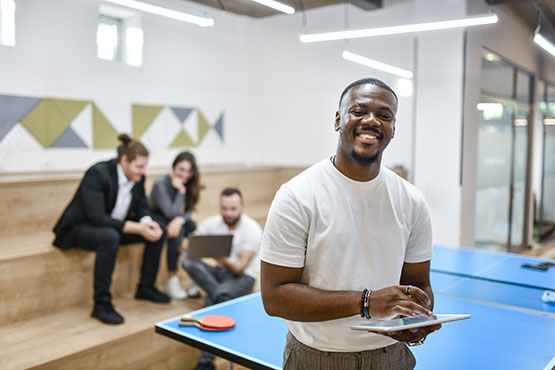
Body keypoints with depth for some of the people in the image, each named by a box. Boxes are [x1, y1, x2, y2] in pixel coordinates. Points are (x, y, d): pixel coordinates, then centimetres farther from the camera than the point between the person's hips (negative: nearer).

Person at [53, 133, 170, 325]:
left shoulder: (137, 178, -6)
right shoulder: (97, 173, -27)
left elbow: (142, 208, 4)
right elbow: (97, 217, -33)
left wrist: (148, 223, -21)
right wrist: (137, 228, -36)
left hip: (114, 225, 8)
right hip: (80, 228, -7)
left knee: (156, 231, -4)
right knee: (110, 236, -39)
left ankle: (146, 287, 11)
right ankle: (101, 303, -27)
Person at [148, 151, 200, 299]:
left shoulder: (189, 184, -3)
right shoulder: (161, 184, -20)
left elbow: (188, 212, -9)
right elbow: (171, 213, -25)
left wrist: (179, 219, -30)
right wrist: (181, 191, -26)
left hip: (172, 220, 5)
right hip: (154, 218, -5)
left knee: (194, 227, -25)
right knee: (177, 231, -34)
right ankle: (172, 280, -25)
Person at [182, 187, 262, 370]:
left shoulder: (252, 230, -15)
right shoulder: (213, 223, -1)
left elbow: (239, 269, -19)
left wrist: (224, 261, -40)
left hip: (243, 277, -5)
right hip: (220, 272, 5)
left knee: (212, 299, -36)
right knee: (188, 261, -23)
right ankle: (220, 296, -31)